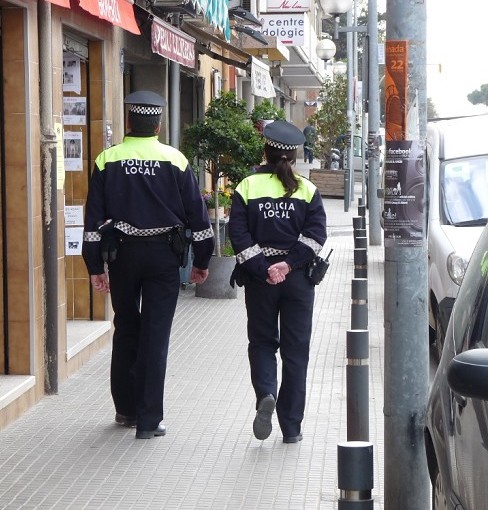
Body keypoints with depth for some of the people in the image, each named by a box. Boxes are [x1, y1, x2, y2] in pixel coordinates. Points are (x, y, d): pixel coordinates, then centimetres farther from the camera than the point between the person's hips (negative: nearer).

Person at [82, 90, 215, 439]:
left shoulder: (108, 161, -1)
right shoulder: (175, 161, -2)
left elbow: (94, 217, -1)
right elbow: (197, 214, 1)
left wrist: (95, 266, 5)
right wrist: (202, 261, 11)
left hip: (121, 253, 1)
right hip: (164, 254, -1)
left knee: (125, 331, 17)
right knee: (156, 336, 1)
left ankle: (126, 408, 26)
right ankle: (149, 420, -1)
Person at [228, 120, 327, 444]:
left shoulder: (247, 187, 0)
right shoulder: (307, 190, 2)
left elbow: (238, 234, -10)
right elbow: (316, 234, -11)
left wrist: (262, 269, -12)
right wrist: (290, 264, -15)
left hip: (259, 279, 0)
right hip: (298, 279, 0)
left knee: (262, 342, 14)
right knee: (296, 349, 7)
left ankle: (266, 393, -16)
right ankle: (292, 427, 8)